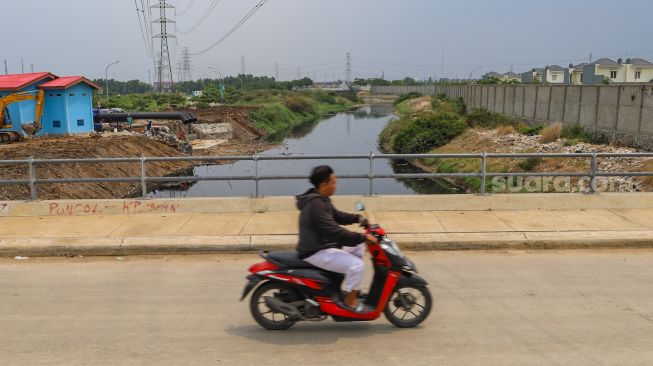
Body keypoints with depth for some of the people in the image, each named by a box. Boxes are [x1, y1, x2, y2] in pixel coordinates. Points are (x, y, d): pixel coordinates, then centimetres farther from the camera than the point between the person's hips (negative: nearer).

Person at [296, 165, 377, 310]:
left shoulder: (321, 199, 8)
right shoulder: (315, 205, -26)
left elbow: (336, 215, 22)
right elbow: (334, 232, -32)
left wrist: (357, 218, 6)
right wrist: (363, 237, -28)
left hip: (323, 245, 11)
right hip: (316, 252, -11)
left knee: (358, 247, 18)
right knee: (356, 265, -20)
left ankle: (352, 288, 23)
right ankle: (350, 302, -1)